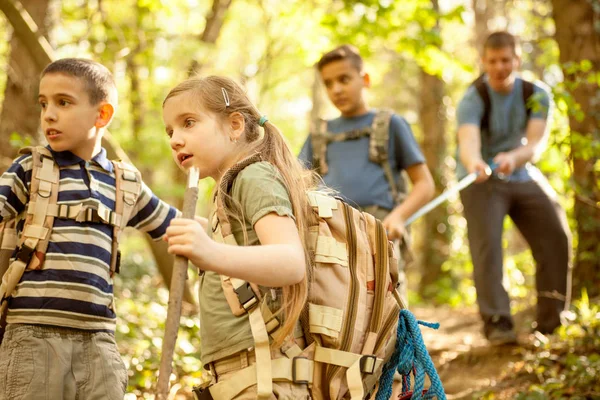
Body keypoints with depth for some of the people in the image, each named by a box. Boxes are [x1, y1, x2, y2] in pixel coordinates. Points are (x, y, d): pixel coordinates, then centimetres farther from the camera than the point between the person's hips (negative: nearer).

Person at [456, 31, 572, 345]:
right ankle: (496, 321, -18)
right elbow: (468, 139, -36)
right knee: (487, 246, -19)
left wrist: (513, 158, -44)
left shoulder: (536, 96, -7)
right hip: (483, 181, -4)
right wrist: (473, 162, -60)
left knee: (556, 238, -2)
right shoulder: (472, 100, -16)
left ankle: (551, 319, 10)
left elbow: (536, 142, -22)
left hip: (524, 177, 4)